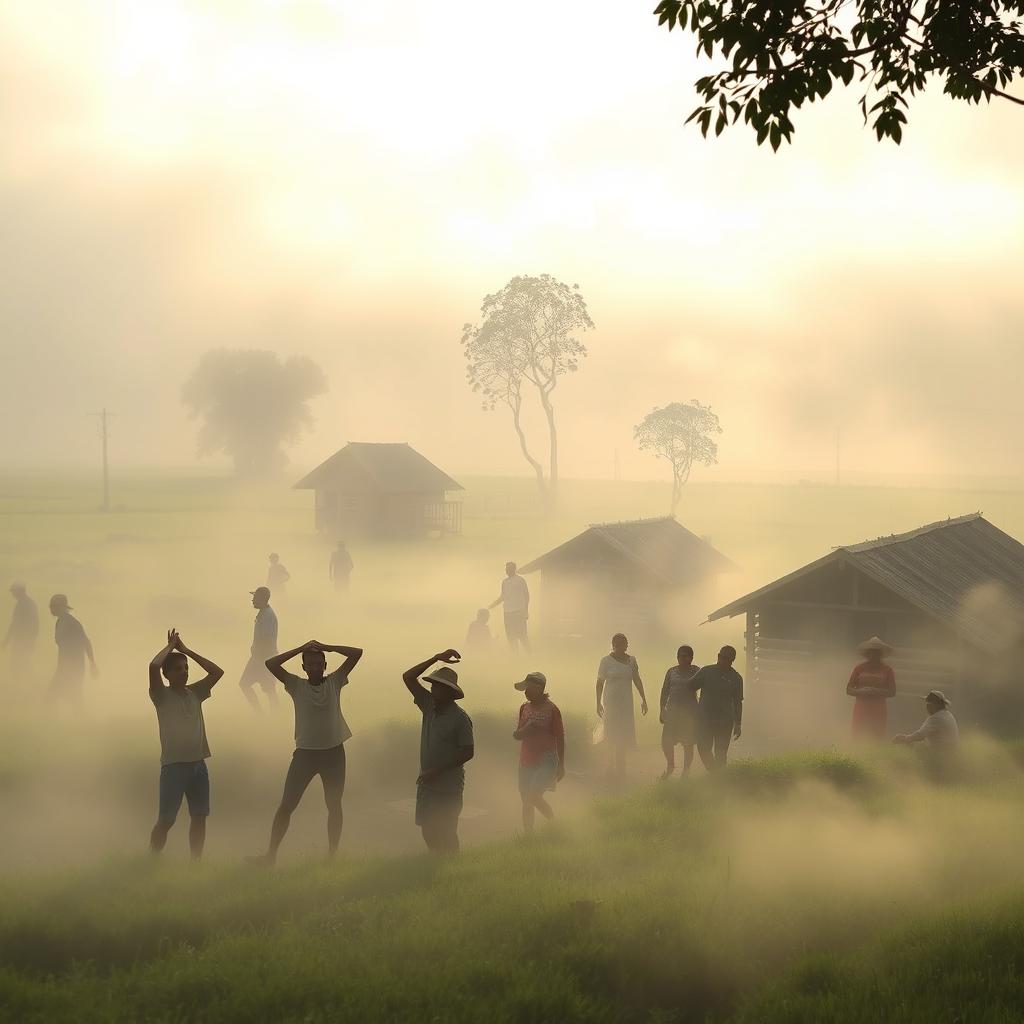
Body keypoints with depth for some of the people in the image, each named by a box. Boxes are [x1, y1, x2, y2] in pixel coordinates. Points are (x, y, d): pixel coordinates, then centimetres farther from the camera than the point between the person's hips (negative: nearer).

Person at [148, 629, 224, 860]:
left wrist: (186, 650, 6)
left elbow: (217, 671, 6)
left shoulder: (194, 692, 12)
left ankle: (195, 863, 16)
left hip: (198, 763, 6)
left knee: (199, 817, 8)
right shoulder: (161, 695, -3)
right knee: (165, 820, -3)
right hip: (174, 765, -5)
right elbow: (153, 666, -19)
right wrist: (171, 645, -2)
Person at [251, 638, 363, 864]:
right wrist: (300, 649, -11)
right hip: (305, 752, -1)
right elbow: (270, 664, -11)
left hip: (334, 752, 1)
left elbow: (357, 653, -4)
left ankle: (332, 854, 17)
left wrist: (327, 647, -9)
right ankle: (271, 853, 4)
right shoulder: (297, 685, -1)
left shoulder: (334, 681, 1)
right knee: (286, 805, -2)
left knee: (334, 805, 8)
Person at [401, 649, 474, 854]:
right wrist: (436, 659, -5)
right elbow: (408, 677, 4)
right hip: (426, 783, 6)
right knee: (427, 830, 10)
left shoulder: (460, 718, -14)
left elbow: (468, 753, -15)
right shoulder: (429, 706, 3)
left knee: (446, 834, 1)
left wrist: (437, 771, -17)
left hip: (448, 786, -6)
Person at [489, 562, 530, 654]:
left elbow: (526, 596, -2)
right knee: (511, 637, 5)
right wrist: (493, 605, 17)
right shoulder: (504, 582, 16)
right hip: (507, 612, 6)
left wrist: (526, 611, -8)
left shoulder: (520, 580, -2)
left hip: (519, 612, -6)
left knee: (522, 635, -11)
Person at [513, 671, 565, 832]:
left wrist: (561, 765, -6)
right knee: (526, 801, 7)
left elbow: (560, 738, -6)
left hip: (546, 760, -6)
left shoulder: (551, 709, -9)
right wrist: (524, 731, -11)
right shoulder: (525, 708, 8)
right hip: (527, 761, 6)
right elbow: (517, 735, 14)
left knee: (534, 796, -18)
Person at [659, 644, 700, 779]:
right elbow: (665, 691, 11)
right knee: (666, 742, 1)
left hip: (689, 712, -3)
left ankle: (686, 770, 20)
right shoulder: (671, 672, 8)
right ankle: (670, 765, 27)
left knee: (688, 743, 3)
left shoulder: (696, 671, -1)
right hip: (672, 711, 3)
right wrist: (662, 710, 9)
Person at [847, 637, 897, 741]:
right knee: (858, 739, -6)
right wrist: (861, 692, -15)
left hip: (878, 711, 0)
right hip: (861, 709, 0)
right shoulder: (859, 668, 6)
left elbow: (892, 692, 2)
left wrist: (877, 692, -15)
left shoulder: (887, 670, 5)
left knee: (877, 739, -6)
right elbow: (849, 689, 5)